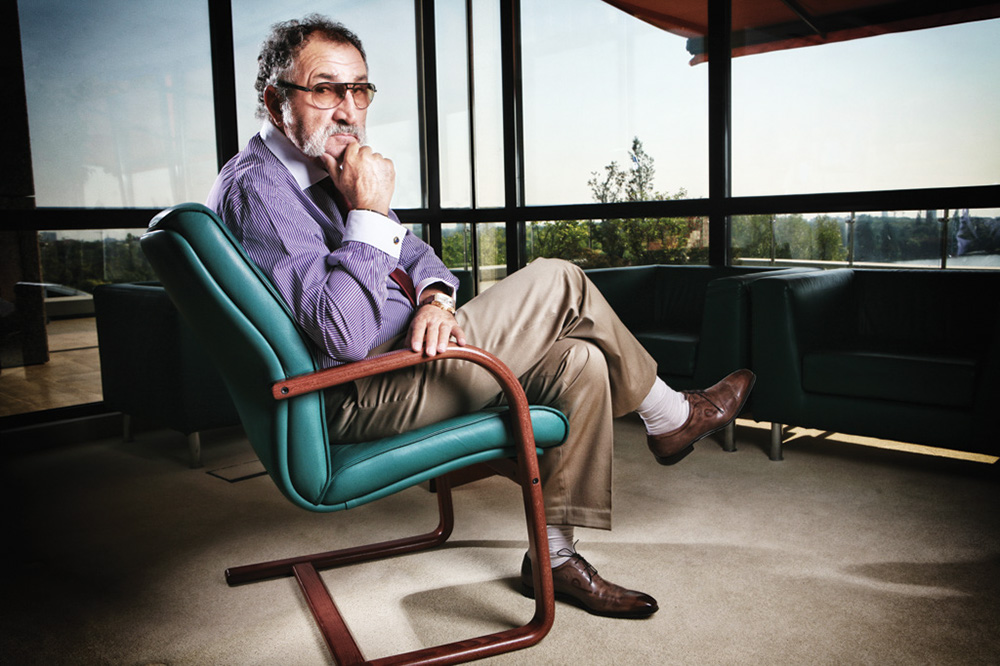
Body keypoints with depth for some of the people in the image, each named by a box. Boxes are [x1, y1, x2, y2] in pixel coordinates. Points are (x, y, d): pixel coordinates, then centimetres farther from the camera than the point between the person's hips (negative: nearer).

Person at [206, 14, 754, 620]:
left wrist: (435, 298, -6)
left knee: (580, 362, -2)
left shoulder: (324, 171, 13)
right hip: (362, 401, -10)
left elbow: (410, 251, 17)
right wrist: (368, 210, -24)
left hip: (397, 362, 10)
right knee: (557, 283, -10)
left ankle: (555, 553, 8)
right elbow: (346, 336, -28)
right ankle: (672, 418, 13)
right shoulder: (256, 190, -18)